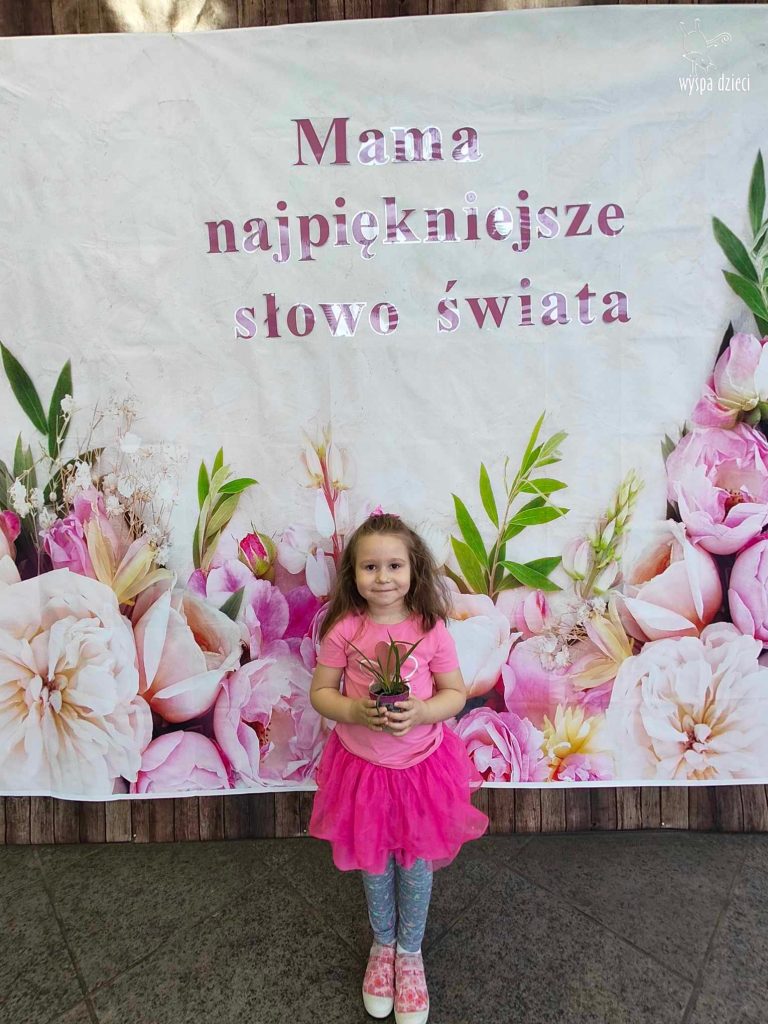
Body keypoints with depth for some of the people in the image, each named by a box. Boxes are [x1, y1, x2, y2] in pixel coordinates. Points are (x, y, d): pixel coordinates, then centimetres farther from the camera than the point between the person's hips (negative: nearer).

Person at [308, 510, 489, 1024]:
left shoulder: (432, 629, -14)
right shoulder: (344, 629, -14)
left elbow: (456, 693, -6)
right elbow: (320, 692, -6)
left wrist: (420, 712, -24)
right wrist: (354, 711, -25)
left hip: (422, 763, 0)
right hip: (362, 763, 0)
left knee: (416, 863, 17)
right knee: (375, 864, 20)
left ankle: (409, 953, 44)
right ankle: (382, 945, 48)